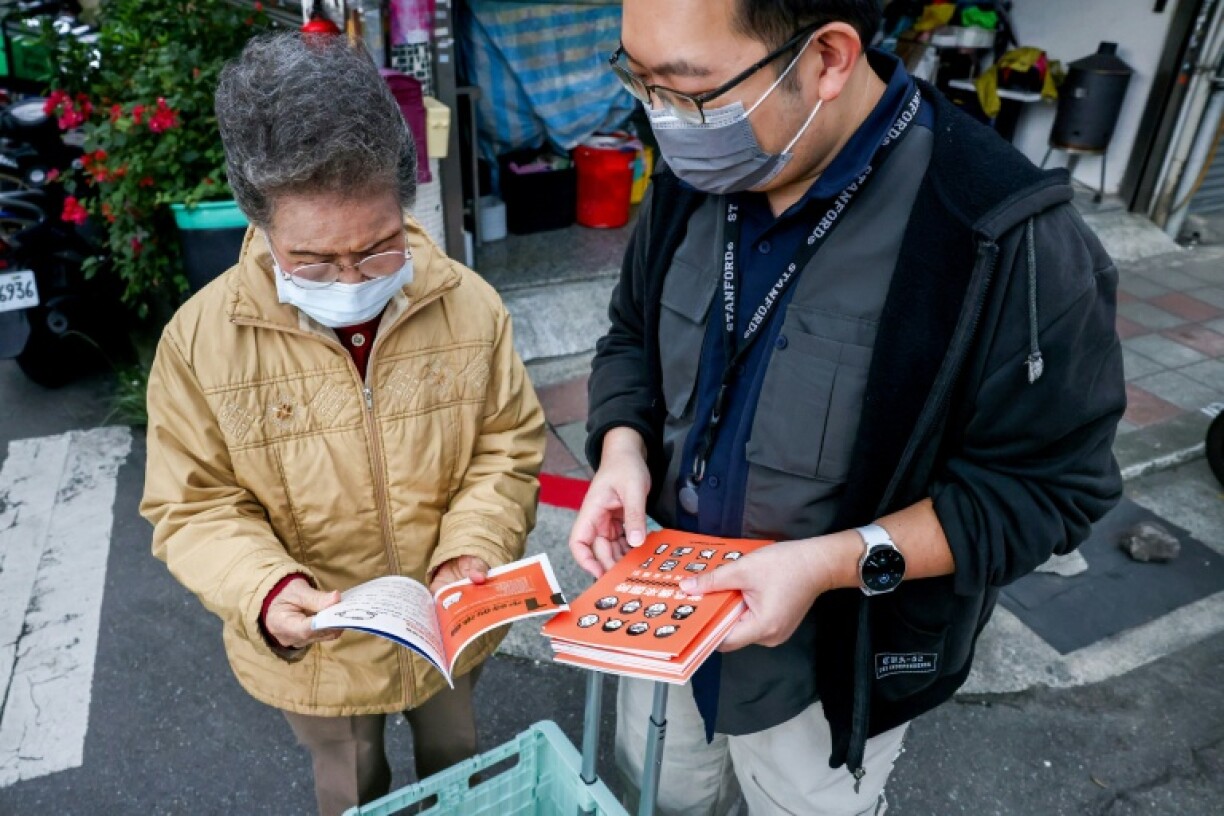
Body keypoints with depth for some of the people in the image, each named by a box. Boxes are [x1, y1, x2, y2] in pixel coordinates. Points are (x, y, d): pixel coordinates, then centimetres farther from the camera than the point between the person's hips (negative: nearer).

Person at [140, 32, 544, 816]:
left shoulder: (470, 304, -18)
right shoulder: (200, 340, -21)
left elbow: (509, 445, -9)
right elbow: (197, 506, -13)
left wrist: (472, 550, -24)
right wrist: (264, 590, -31)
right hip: (314, 653, -1)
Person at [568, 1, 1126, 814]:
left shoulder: (1004, 242, -28)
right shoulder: (694, 177, -10)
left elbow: (1047, 483, -19)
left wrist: (837, 562, -29)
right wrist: (623, 451, -15)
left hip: (834, 664, -4)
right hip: (668, 609, 5)